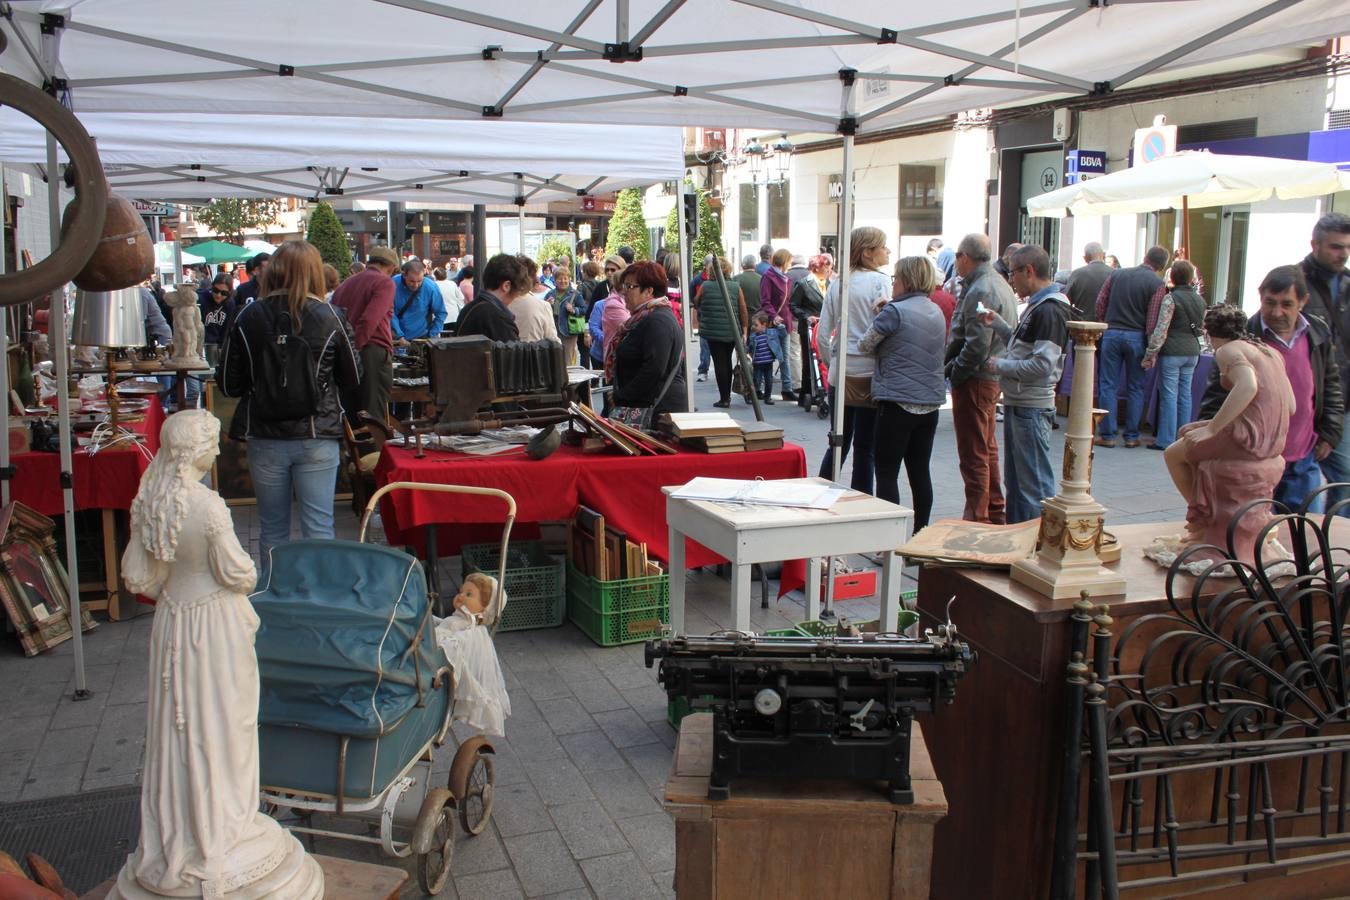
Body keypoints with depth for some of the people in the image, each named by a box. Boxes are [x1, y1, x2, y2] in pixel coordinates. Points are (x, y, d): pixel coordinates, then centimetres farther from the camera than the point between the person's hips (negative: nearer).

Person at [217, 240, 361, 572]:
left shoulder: (248, 318, -5)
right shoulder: (330, 317, -7)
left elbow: (228, 384, -1)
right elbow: (353, 378, 2)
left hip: (265, 438, 1)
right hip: (317, 438, -1)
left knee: (272, 529, 14)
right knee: (319, 528, 6)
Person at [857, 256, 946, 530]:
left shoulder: (895, 311, -13)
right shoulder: (937, 312, 10)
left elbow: (865, 345, -4)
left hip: (898, 401, -7)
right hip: (930, 403, 7)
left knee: (887, 472, -1)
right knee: (920, 471, 13)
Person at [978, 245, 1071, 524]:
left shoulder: (1049, 310, -18)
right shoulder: (1037, 306, 14)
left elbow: (1043, 364, -24)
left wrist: (1000, 365, -14)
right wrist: (997, 324, 12)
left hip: (1032, 408, -11)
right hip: (1018, 404, 11)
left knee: (1035, 482, -4)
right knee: (1014, 479, 18)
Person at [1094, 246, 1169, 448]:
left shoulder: (1117, 275, 5)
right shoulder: (1157, 283, -5)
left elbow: (1100, 303, 5)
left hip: (1111, 334, 2)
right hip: (1137, 338, -2)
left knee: (1108, 385, 5)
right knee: (1135, 388, 9)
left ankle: (1107, 434, 4)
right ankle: (1131, 435, 12)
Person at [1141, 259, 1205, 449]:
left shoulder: (1171, 298, -10)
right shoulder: (1200, 300, 10)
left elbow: (1161, 330, -14)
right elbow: (1202, 328, 18)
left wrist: (1150, 354, -10)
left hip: (1172, 351, -6)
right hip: (1192, 351, 6)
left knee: (1169, 395, -4)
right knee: (1185, 394, 10)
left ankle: (1166, 440, -2)